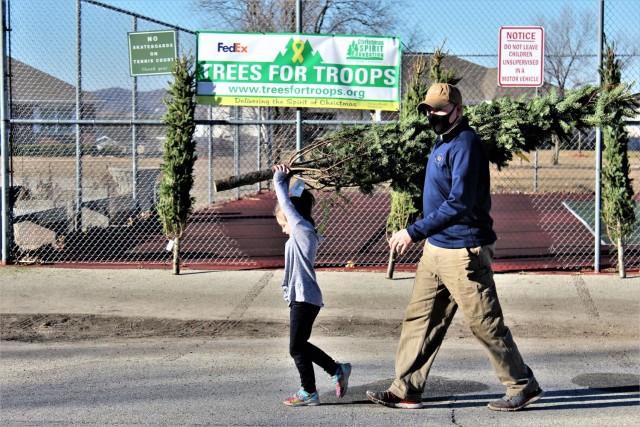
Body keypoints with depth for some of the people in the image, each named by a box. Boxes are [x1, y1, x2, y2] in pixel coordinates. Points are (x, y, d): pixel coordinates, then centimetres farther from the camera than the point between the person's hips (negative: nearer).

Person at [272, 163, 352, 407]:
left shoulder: (303, 231, -11)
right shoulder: (300, 236, 15)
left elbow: (287, 205, -10)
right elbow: (285, 205, 22)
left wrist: (280, 183, -1)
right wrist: (283, 182, 16)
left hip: (304, 299, -10)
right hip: (301, 298, 10)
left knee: (297, 347, -2)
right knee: (299, 345, 17)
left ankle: (308, 393, 6)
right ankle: (338, 370, 24)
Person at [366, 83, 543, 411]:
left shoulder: (465, 144, -17)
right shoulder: (442, 142, 14)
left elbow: (459, 203, -25)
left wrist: (413, 232, -25)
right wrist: (419, 235, 19)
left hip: (463, 253, -10)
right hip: (435, 249, 10)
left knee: (485, 325, -1)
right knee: (419, 319, 8)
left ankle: (523, 387, 12)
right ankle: (406, 390, 13)